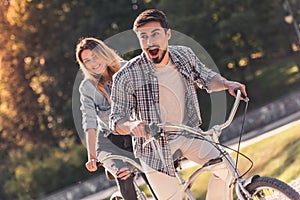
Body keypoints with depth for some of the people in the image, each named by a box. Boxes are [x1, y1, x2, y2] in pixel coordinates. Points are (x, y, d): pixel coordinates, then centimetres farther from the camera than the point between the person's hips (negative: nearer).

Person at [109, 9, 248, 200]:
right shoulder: (126, 76, -23)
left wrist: (227, 83, -12)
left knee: (224, 166, -12)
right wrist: (132, 125, -40)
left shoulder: (185, 55, -10)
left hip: (187, 134, 4)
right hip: (154, 145, -4)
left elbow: (207, 78, 8)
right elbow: (117, 121, -18)